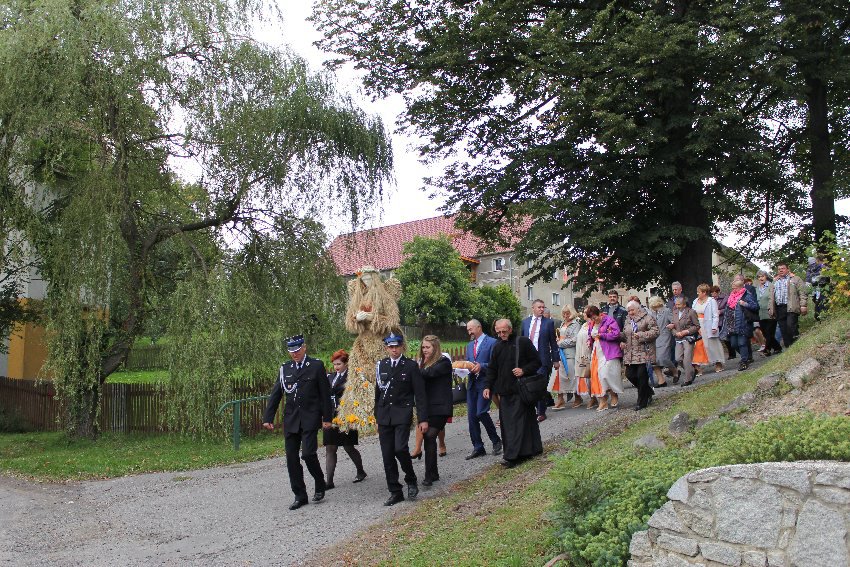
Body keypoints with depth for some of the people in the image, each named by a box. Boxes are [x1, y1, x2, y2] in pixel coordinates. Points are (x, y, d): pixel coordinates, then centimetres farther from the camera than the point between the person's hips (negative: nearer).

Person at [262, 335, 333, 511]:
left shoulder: (316, 366, 0)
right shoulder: (284, 368, 9)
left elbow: (325, 394, 0)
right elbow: (275, 395, 9)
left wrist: (327, 417, -4)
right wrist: (268, 418, 3)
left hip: (310, 418, -4)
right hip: (291, 420, 4)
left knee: (308, 454, -13)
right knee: (291, 458, 3)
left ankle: (320, 486, 14)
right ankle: (300, 496, 14)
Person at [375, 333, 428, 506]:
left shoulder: (411, 366, -2)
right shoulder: (381, 365, 10)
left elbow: (420, 394, -3)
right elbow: (378, 392, 16)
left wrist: (423, 419, -8)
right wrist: (377, 415, 14)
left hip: (402, 414, -4)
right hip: (384, 416, 4)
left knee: (400, 448, -20)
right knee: (387, 455, 4)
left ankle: (411, 480, 7)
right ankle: (395, 492, 14)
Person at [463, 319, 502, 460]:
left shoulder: (492, 342, -3)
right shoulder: (470, 345, 20)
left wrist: (481, 366, -21)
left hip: (485, 382, -7)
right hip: (472, 383, 7)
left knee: (481, 413, -15)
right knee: (471, 416, 3)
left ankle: (496, 441, 7)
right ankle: (478, 448, 11)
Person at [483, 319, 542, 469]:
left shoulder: (523, 342, -4)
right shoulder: (497, 347, 12)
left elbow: (537, 361, -1)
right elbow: (492, 369, 17)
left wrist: (524, 370, -16)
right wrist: (488, 386, 8)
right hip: (505, 391, 6)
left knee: (518, 422, -8)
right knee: (506, 422, 4)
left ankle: (513, 456, -9)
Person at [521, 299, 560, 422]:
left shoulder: (548, 322, 2)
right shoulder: (525, 322, 10)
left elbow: (553, 342, 4)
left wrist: (556, 360, 2)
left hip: (542, 359, -3)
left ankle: (541, 412, 7)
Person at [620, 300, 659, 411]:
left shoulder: (648, 318, -3)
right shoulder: (628, 321, 19)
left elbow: (655, 332, -11)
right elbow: (625, 334, 28)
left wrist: (641, 335, -20)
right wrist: (622, 341, 8)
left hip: (644, 353, -7)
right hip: (630, 354, 7)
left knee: (642, 376, -7)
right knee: (630, 374, 2)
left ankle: (642, 402, 5)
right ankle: (648, 391, 26)